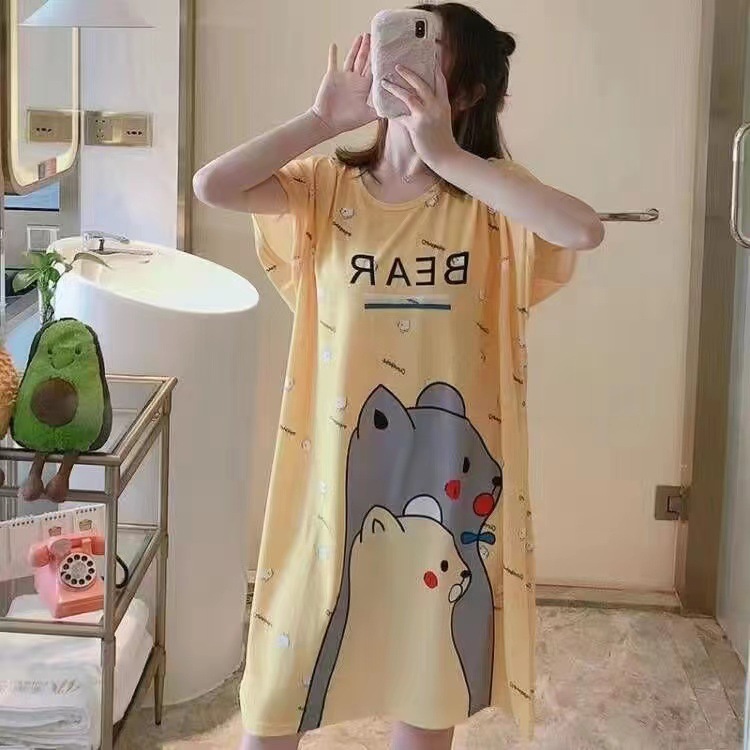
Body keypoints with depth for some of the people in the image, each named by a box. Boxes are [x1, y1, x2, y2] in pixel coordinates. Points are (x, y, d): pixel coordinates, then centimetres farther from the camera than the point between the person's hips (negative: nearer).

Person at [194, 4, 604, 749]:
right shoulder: (325, 187, -1)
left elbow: (583, 231, -24)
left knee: (430, 683, 17)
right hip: (333, 474, 1)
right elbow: (213, 186, -16)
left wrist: (446, 155, -25)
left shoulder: (490, 200, -4)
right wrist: (324, 119, -16)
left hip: (444, 476, 0)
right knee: (283, 677, 13)